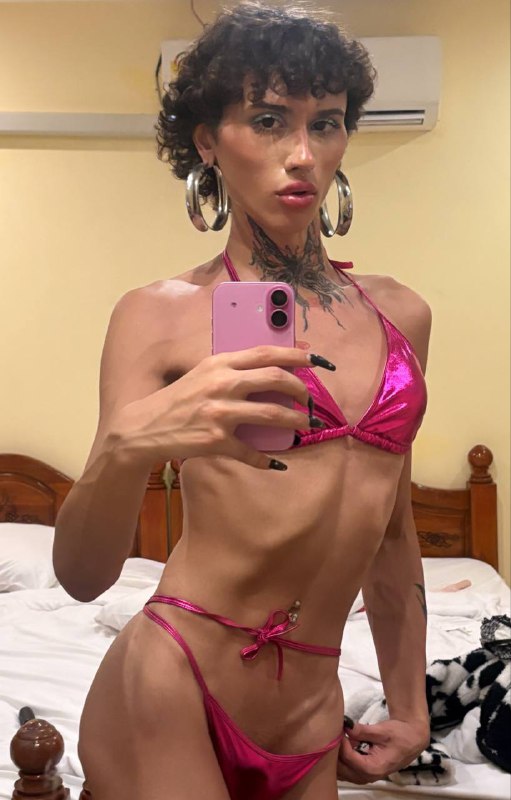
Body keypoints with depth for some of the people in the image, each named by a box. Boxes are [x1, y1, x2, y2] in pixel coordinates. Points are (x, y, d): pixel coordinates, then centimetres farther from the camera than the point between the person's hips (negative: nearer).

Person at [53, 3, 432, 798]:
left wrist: (409, 702, 18)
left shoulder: (400, 313, 5)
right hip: (170, 700, -4)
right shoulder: (161, 315, -7)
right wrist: (128, 445, -32)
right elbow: (81, 575, -13)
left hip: (311, 727, 5)